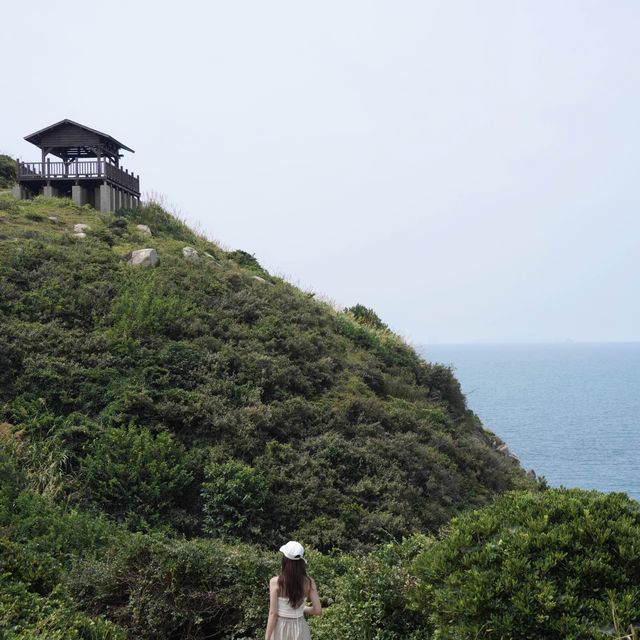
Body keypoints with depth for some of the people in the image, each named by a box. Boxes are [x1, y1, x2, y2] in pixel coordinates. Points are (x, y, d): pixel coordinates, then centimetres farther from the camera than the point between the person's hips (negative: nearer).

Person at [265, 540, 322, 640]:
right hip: (299, 628, 2)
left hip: (281, 628, -2)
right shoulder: (309, 582, -7)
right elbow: (318, 610, -6)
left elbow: (273, 613, -13)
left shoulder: (276, 582, -13)